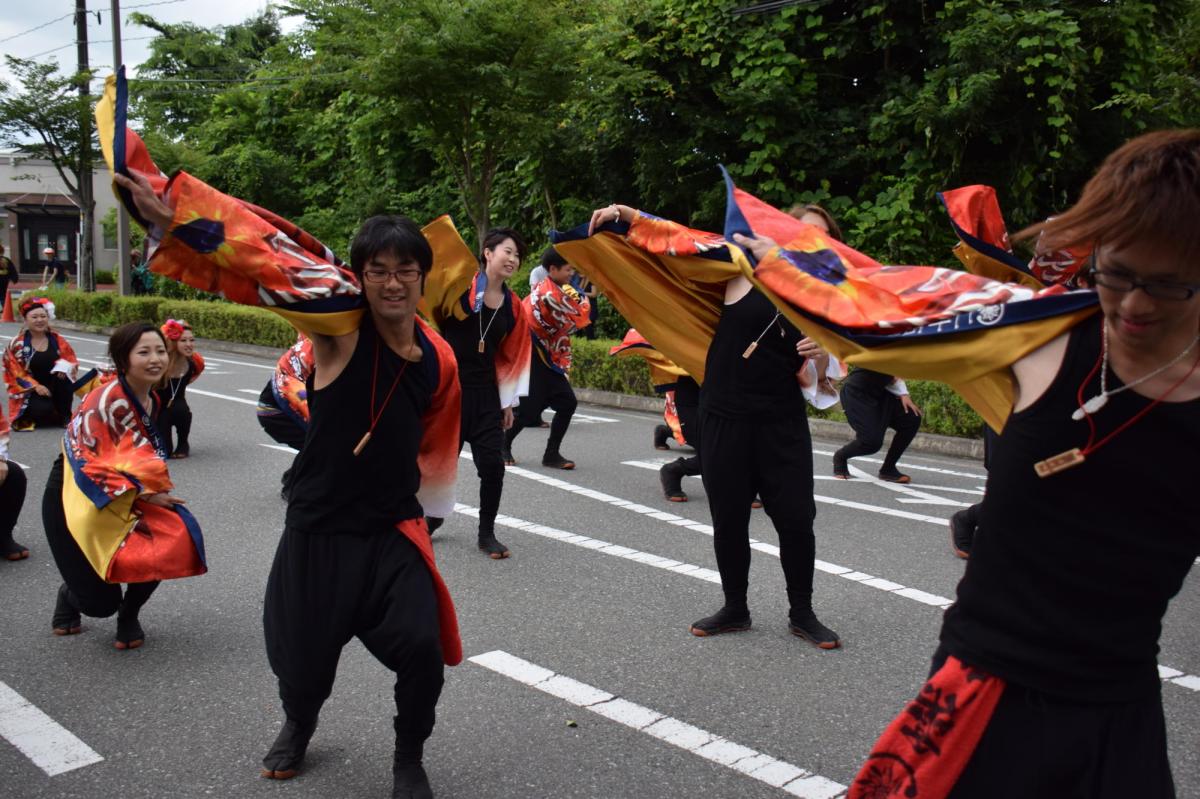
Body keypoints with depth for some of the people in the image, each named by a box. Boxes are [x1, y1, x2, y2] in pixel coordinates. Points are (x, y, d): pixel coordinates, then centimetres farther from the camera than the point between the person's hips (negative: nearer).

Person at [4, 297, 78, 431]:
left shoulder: (57, 339, 3)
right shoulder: (17, 343, -6)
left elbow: (71, 359, 6)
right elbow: (15, 372, -6)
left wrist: (63, 367, -19)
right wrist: (35, 386, -19)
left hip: (54, 388, 3)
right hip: (29, 392, -3)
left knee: (62, 376, -29)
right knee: (43, 410, -32)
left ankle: (65, 416, -12)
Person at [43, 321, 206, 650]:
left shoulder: (149, 399, 0)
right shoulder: (106, 399, -24)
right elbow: (89, 465, -23)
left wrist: (152, 492, -1)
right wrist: (143, 494, -20)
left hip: (125, 498, 7)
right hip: (75, 498, -6)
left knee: (172, 539, -20)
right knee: (101, 601, -6)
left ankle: (129, 617, 7)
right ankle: (70, 596, 35)